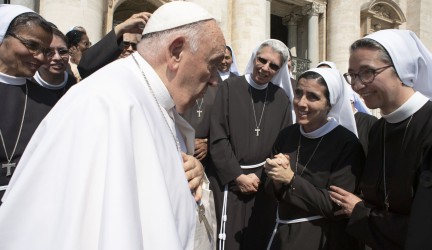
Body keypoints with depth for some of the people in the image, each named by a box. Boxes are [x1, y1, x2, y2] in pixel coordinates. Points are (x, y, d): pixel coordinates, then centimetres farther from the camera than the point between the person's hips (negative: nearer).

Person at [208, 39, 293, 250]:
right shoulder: (229, 88, -6)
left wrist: (259, 176, -4)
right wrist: (238, 176, -10)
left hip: (264, 183, 3)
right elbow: (217, 139, -9)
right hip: (228, 180, -3)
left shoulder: (281, 99, 5)